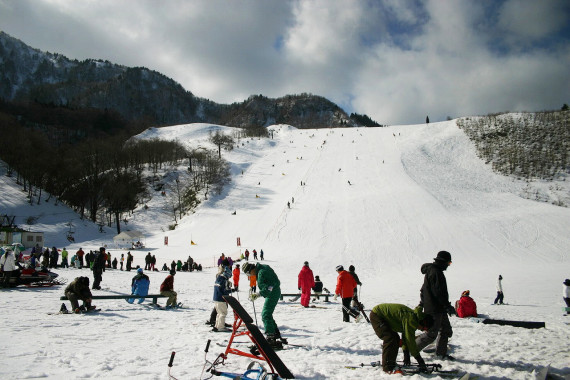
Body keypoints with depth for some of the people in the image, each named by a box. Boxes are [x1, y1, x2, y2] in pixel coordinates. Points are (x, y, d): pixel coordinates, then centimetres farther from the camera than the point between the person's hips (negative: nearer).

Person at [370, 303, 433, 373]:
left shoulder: (414, 316, 7)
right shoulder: (410, 320, -24)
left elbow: (406, 337, 14)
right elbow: (411, 341, -22)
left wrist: (406, 354, 13)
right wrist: (419, 360, -14)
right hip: (376, 315, -10)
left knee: (395, 338, 12)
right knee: (390, 339, -18)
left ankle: (391, 363, 21)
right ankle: (387, 367, -11)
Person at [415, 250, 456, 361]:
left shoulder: (430, 270, 15)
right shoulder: (435, 272, -19)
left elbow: (423, 289, 23)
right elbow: (439, 292, -23)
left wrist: (422, 303, 28)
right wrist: (448, 306, -17)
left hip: (439, 309, 11)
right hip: (434, 309, -11)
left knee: (446, 330, 16)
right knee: (431, 334, -4)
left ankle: (441, 353, 25)